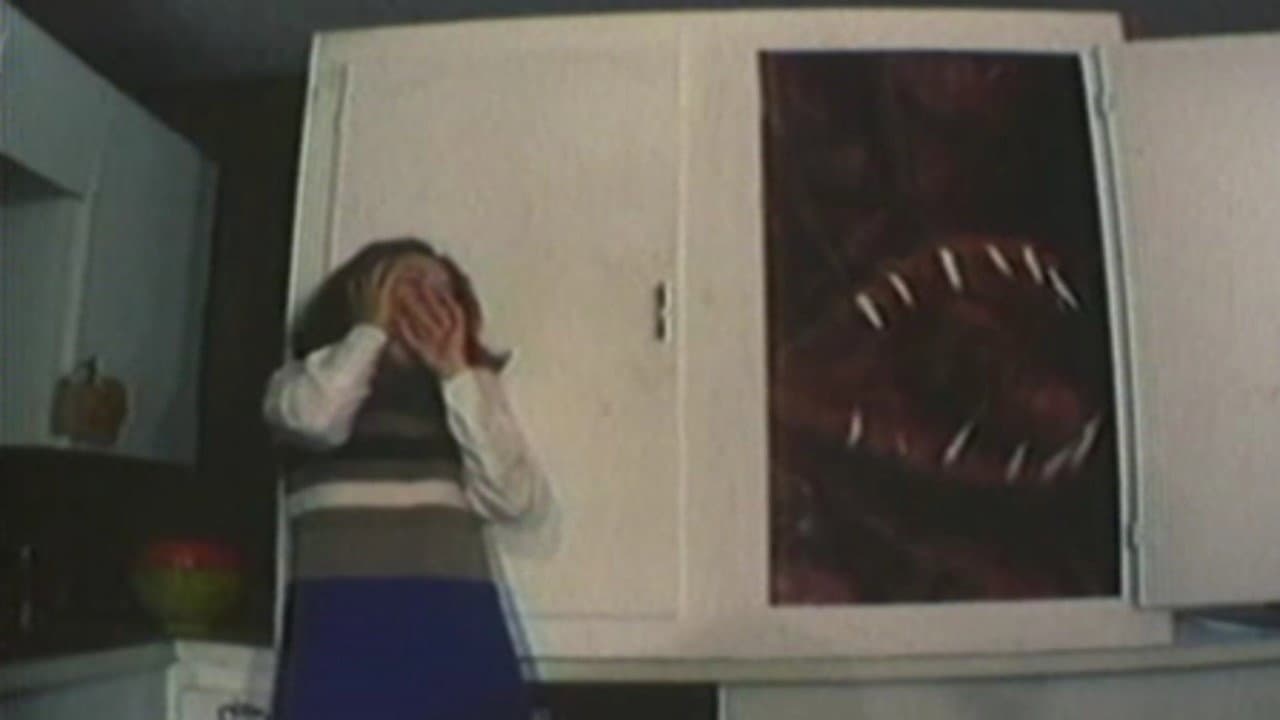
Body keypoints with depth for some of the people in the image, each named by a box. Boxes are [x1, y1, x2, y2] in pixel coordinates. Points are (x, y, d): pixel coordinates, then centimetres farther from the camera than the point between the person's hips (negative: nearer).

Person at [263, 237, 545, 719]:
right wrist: (373, 328, 5)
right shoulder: (305, 380, 15)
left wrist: (455, 371, 3)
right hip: (347, 627, -2)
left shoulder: (470, 389, 20)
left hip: (457, 628, 2)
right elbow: (315, 418, -11)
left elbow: (515, 496, 3)